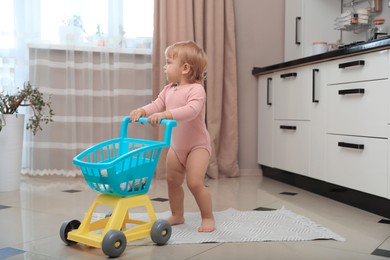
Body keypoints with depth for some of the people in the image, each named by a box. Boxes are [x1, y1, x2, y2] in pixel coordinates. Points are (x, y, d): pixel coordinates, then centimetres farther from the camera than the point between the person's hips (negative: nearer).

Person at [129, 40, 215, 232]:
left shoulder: (196, 89, -20)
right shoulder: (168, 89, 4)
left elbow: (192, 110, -37)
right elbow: (157, 105, -3)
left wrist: (166, 114, -47)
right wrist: (142, 111, -24)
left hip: (197, 145, -8)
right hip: (176, 145, 8)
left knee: (195, 183, -15)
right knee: (172, 181, 13)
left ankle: (208, 218, 4)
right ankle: (177, 215, 31)